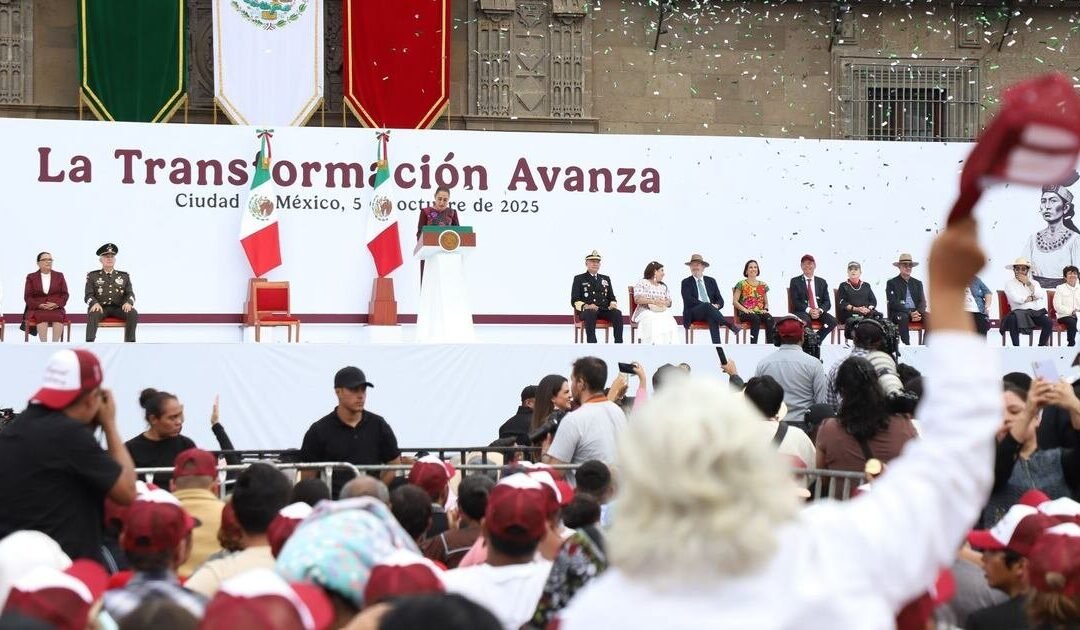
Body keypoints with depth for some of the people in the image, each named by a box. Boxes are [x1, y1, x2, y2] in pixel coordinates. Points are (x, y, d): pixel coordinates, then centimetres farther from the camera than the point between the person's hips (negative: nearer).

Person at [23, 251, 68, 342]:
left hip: (56, 309, 1)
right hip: (37, 309, -1)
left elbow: (65, 294, 10)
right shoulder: (31, 277, 12)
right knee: (42, 317, -36)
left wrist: (57, 304, -10)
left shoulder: (59, 276, 15)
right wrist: (39, 305, -12)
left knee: (59, 317, -34)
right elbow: (27, 297, 6)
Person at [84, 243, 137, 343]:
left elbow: (130, 294, 9)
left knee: (133, 313, -30)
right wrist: (95, 303, -22)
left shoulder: (124, 276, 16)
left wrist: (128, 303, -16)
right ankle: (89, 342, -45)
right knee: (93, 314, -37)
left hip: (118, 308, 2)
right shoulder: (92, 276, 11)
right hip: (101, 307, -2)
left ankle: (130, 342, -29)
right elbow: (88, 296, 3)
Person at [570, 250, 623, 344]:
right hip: (586, 311, -4)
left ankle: (618, 342, -35)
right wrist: (586, 306, -19)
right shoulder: (579, 279, 11)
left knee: (617, 313, -29)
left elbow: (612, 298, 22)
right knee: (590, 313, -40)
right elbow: (574, 301, 2)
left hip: (604, 310, 4)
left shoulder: (606, 279, 24)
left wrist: (613, 304, -4)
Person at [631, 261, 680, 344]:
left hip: (662, 312, 4)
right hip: (646, 311, -4)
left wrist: (663, 302, -11)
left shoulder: (664, 286, 24)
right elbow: (637, 299, -7)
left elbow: (669, 302, 15)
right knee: (653, 322, -39)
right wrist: (653, 301, -18)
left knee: (669, 321, -31)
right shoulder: (642, 283, 7)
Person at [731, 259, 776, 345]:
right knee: (756, 318, -38)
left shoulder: (763, 285, 20)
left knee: (769, 319, -32)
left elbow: (766, 302, 24)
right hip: (746, 314, -3)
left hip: (760, 312, 3)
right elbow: (734, 301, 2)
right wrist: (744, 309, -14)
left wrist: (765, 309, 0)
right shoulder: (741, 284, 8)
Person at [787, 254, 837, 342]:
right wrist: (809, 310, -18)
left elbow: (827, 302, 9)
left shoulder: (822, 282, 16)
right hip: (802, 312, -3)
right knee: (805, 321, -38)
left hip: (819, 312, 3)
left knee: (833, 321, -26)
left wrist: (820, 310, -13)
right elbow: (795, 302, -3)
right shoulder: (795, 281, 8)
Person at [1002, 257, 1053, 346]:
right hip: (1019, 312, -3)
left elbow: (1041, 295, 1)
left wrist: (1028, 283, -1)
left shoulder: (1034, 283, 21)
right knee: (1012, 320, -38)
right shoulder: (1009, 283, 9)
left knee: (1049, 323, -25)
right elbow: (1016, 299, -7)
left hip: (1035, 312, 3)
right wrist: (1032, 298, 2)